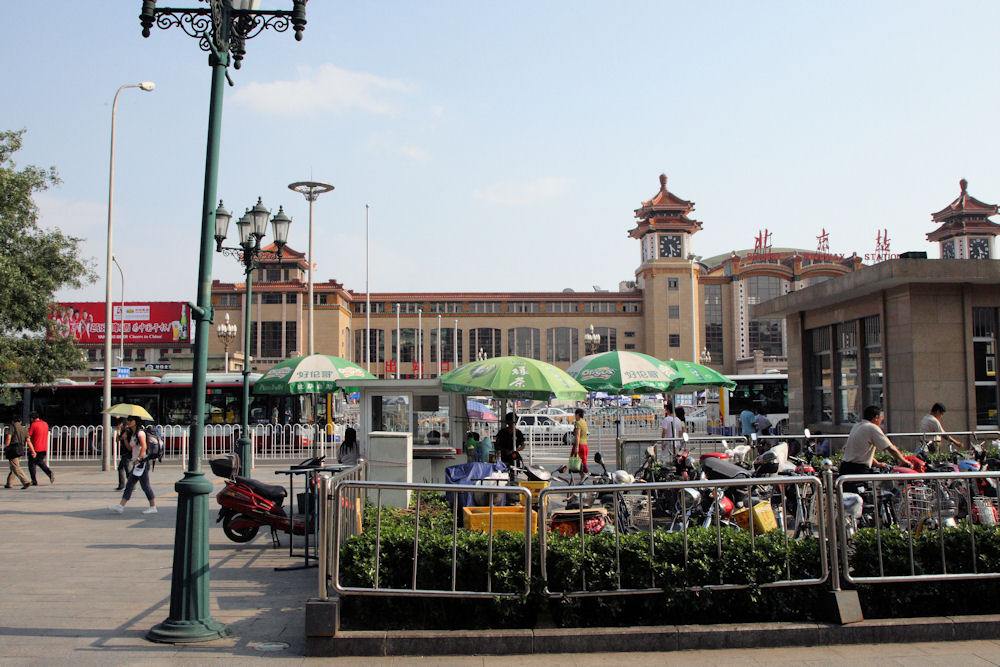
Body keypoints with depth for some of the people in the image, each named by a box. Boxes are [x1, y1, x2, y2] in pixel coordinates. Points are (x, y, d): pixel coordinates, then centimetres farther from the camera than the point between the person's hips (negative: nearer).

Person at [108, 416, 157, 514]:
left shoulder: (140, 433, -9)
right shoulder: (133, 434, 18)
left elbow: (144, 447, -18)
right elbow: (130, 448, 19)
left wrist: (138, 459, -22)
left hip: (142, 462, -9)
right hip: (136, 463, 9)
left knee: (145, 485, -6)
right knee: (129, 485, 6)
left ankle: (153, 507, 0)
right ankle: (120, 506, 5)